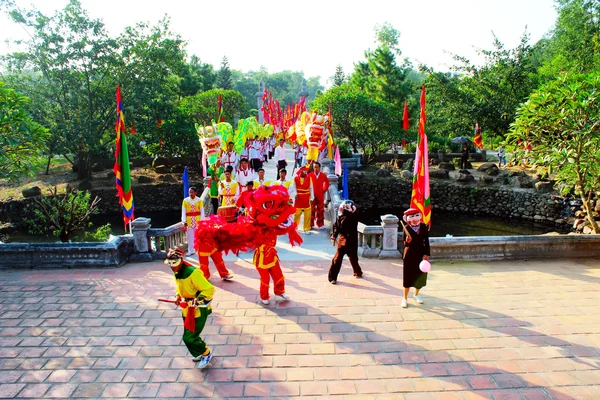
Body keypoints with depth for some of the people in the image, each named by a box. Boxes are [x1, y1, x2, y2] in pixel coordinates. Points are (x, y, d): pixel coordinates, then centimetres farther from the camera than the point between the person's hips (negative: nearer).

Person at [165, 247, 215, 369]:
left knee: (189, 338, -5)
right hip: (186, 310, 9)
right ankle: (199, 353, 43)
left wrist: (197, 301, -29)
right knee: (190, 335, 18)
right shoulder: (177, 273, 2)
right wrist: (178, 296, 3)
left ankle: (206, 353, 19)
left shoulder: (193, 273, -28)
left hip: (198, 311, -9)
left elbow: (209, 289, -28)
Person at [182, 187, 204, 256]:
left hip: (198, 220, -1)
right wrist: (184, 221, -5)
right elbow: (183, 211, 0)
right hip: (189, 221, 1)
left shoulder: (199, 200, -5)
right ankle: (191, 250, 16)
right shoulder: (185, 200, -1)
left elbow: (202, 211, -2)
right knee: (190, 236, 7)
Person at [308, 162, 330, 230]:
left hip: (320, 196, 1)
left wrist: (325, 190, 9)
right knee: (311, 210, 4)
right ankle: (311, 224, 15)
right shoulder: (310, 175, -9)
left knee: (320, 210, 8)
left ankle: (320, 224, 20)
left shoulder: (323, 175, -3)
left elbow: (327, 183, 14)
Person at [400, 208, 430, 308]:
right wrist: (407, 241, -36)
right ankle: (405, 298, 19)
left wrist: (426, 254, -5)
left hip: (421, 255, 3)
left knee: (420, 275, 15)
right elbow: (405, 244, -13)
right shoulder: (406, 228, -15)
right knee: (408, 277, 4)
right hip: (410, 255, -3)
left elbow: (426, 241, -1)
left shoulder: (423, 227, -6)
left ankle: (416, 294, 39)